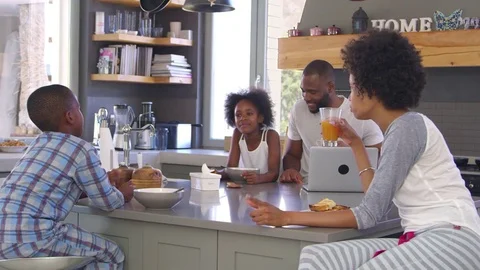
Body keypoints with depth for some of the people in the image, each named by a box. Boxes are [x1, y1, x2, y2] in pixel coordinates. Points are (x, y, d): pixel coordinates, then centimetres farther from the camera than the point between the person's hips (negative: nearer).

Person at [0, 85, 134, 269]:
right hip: (31, 238, -9)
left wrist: (106, 180, 40)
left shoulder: (38, 144, 21)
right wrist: (122, 195, 27)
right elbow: (107, 202, 4)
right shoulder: (82, 149, -2)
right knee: (112, 254, 5)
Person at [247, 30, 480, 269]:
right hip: (422, 240, 9)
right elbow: (378, 201, 23)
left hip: (453, 239, -9)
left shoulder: (407, 127, -11)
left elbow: (369, 215, -13)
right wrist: (355, 144, 26)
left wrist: (286, 217, -13)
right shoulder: (400, 128, 17)